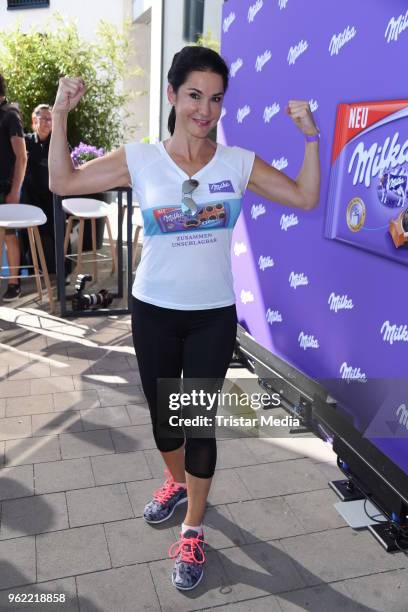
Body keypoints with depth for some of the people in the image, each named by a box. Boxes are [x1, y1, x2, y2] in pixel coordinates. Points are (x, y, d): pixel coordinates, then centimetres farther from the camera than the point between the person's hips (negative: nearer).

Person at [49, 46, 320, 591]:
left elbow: (305, 197, -1)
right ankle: (177, 481, 51)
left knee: (199, 423, 5)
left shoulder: (238, 163, -3)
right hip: (154, 312, 1)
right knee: (162, 416, 18)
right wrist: (60, 116, -9)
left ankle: (192, 533, 27)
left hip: (214, 316, -1)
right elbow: (63, 182, -2)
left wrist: (310, 136, -10)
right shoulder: (141, 159, -5)